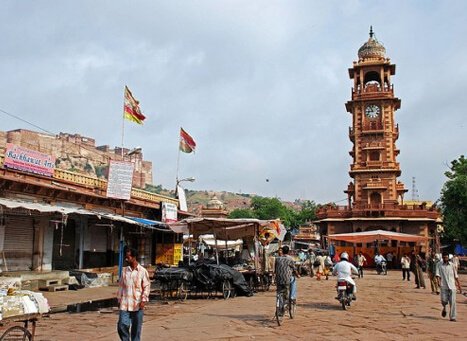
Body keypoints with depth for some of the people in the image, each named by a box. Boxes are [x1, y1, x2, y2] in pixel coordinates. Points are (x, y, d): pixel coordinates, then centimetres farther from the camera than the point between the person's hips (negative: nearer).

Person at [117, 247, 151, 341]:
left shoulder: (143, 271, -4)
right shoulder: (124, 270, 6)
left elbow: (146, 287, -4)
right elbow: (121, 286, 12)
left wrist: (143, 300, -11)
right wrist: (119, 299, 10)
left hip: (137, 304, -2)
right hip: (125, 304, 3)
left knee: (136, 328, 6)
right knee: (122, 325, -5)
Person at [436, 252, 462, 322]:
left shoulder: (452, 265, 8)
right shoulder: (439, 265, 5)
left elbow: (456, 276, 14)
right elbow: (437, 274, -6)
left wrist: (459, 286, 13)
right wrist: (438, 281, -24)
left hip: (452, 286, 1)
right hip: (444, 286, -1)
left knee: (452, 302, -5)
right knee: (444, 300, -8)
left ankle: (452, 317, 3)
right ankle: (444, 308, 26)